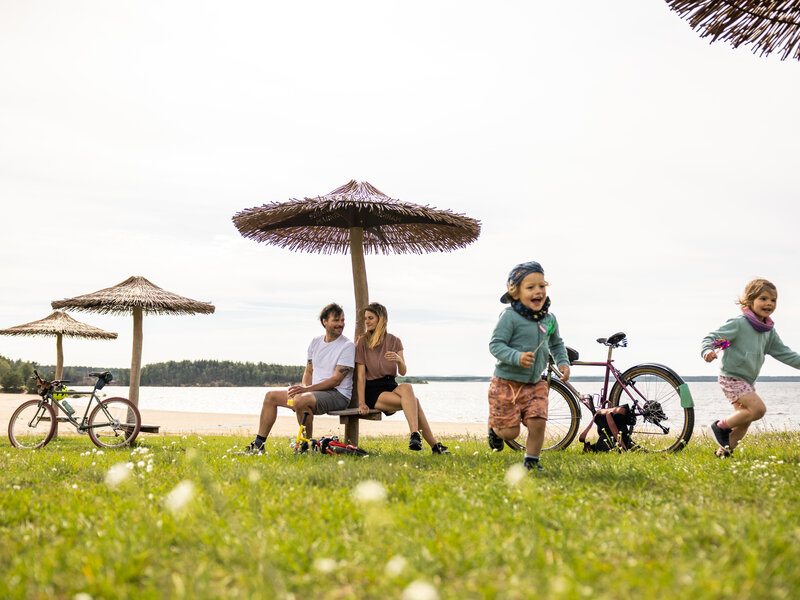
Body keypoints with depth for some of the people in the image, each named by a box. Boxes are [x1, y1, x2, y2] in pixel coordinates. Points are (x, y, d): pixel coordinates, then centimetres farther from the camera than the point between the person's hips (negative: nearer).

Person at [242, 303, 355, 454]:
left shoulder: (347, 346, -10)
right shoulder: (315, 342, 12)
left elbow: (336, 380, -16)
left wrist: (306, 390, -21)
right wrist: (303, 388, -5)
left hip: (337, 394, -8)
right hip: (314, 391, 8)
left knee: (300, 401, -35)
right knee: (271, 396, 3)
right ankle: (258, 445, 5)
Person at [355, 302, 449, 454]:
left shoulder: (394, 341, 10)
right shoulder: (362, 342, 1)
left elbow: (403, 372, 1)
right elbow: (360, 375, -4)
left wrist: (399, 360, -22)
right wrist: (361, 402, -13)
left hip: (391, 386, 3)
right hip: (373, 390, -3)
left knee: (406, 387, -34)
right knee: (414, 401, -29)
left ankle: (415, 436, -39)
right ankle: (434, 445, -30)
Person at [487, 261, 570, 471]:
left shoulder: (549, 319, 4)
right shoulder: (510, 316, -16)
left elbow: (556, 344, 22)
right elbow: (495, 345, -19)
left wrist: (563, 362, 5)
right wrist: (517, 357, -33)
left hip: (535, 383, 5)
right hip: (507, 383, -5)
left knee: (538, 423, -10)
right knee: (510, 432, -1)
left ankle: (531, 462, 12)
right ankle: (495, 428, 35)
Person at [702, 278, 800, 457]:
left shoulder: (769, 331, 9)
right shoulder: (739, 324, -15)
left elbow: (781, 352, 18)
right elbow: (712, 337, -17)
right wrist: (708, 351, -37)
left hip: (747, 381, 9)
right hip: (731, 377, -9)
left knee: (744, 419, 9)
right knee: (758, 409, -20)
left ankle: (723, 451, 19)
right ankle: (721, 426, -4)